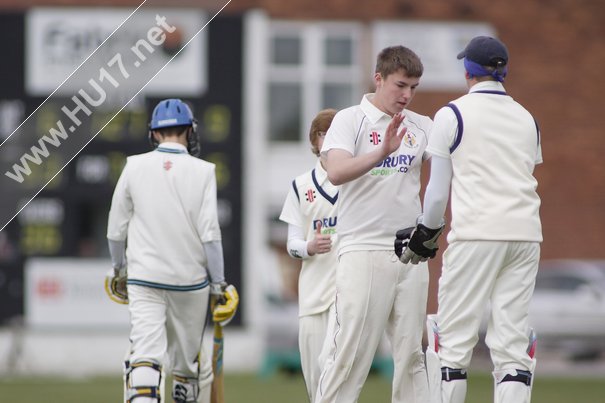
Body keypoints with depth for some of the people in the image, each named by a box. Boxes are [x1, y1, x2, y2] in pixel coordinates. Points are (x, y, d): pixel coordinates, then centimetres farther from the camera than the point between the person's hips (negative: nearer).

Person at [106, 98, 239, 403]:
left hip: (144, 277, 0)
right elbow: (210, 233, -8)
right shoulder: (201, 171, -4)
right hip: (190, 276, 0)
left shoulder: (135, 167, 0)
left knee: (145, 355, -10)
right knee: (188, 356, 15)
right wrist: (218, 284, -1)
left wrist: (119, 269, 22)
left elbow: (116, 229, 6)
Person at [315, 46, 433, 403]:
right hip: (364, 250, -5)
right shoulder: (350, 120, -2)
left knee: (411, 352, 5)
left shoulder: (421, 126, 12)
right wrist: (382, 152, -32)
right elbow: (336, 172, -18)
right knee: (350, 351, -9)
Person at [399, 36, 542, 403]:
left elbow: (438, 191, 0)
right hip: (526, 234, 5)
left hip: (476, 234, -5)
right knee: (513, 340, 2)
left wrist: (426, 235, 14)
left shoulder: (452, 114, 1)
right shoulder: (527, 119, 16)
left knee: (455, 337, -2)